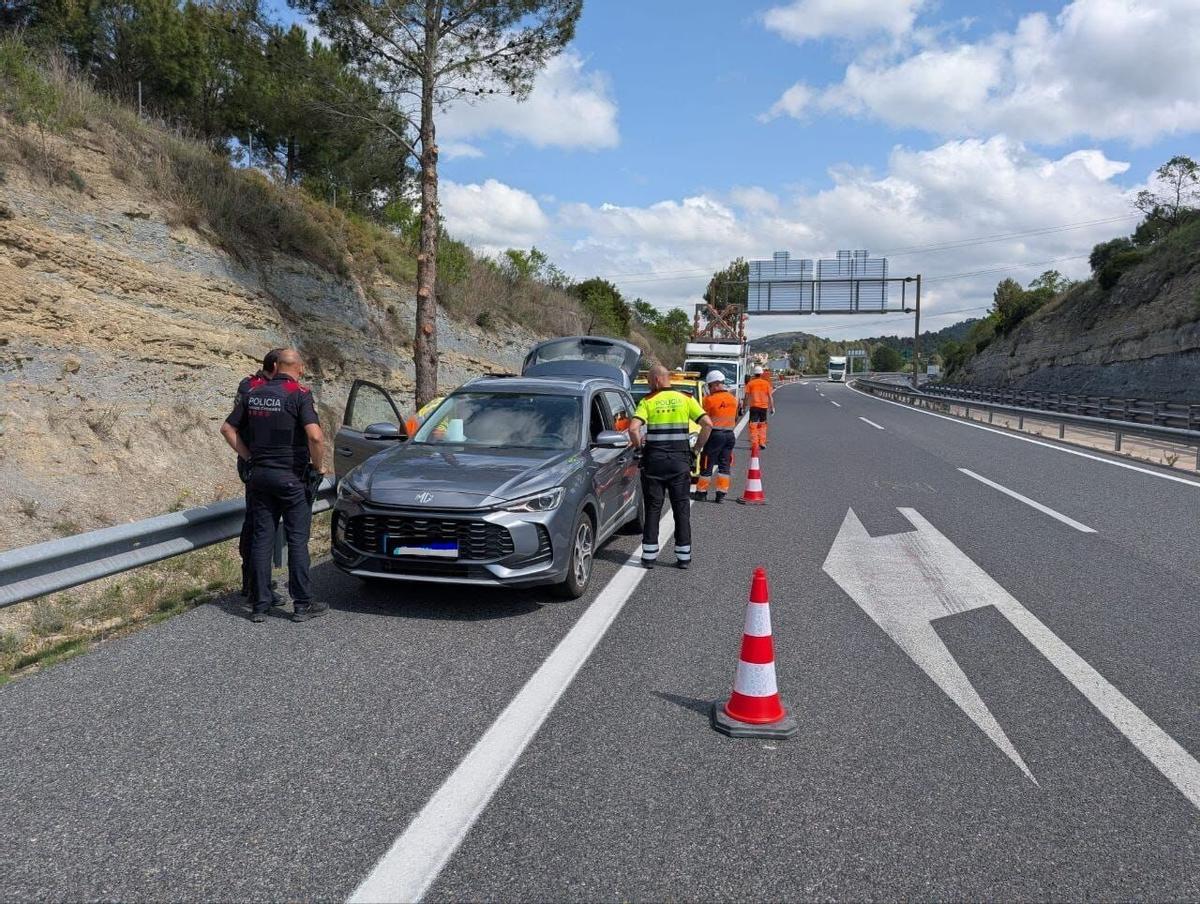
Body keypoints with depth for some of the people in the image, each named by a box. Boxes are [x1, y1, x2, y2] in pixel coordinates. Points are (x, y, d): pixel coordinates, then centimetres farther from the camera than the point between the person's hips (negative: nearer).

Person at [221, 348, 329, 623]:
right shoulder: (299, 395, -12)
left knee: (261, 538, 9)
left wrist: (249, 457, 12)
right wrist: (319, 465, -9)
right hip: (292, 477, -5)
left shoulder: (254, 394, 7)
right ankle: (302, 605, 7)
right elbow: (315, 435, -24)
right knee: (297, 539, 3)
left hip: (259, 474, 5)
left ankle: (260, 605, 11)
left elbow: (228, 429, 11)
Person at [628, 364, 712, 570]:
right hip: (680, 459, 1)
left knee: (653, 508, 7)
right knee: (682, 509, 8)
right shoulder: (685, 399, 4)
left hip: (654, 460, -1)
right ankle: (683, 556, 10)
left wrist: (639, 445, 2)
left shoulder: (647, 402, -2)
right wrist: (698, 447, 6)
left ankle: (649, 555, 9)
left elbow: (633, 428, -16)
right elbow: (707, 424, -6)